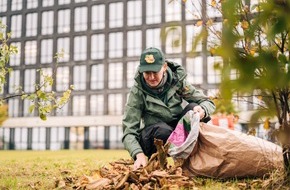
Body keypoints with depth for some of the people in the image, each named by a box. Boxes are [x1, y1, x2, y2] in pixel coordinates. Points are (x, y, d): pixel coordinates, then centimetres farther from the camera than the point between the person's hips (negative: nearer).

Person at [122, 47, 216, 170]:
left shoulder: (177, 81, -9)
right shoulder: (137, 92, -14)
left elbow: (208, 103, -6)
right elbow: (129, 131, -18)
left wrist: (202, 110, -32)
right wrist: (139, 154, -37)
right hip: (152, 137, -2)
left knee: (193, 108, -24)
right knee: (163, 130, -37)